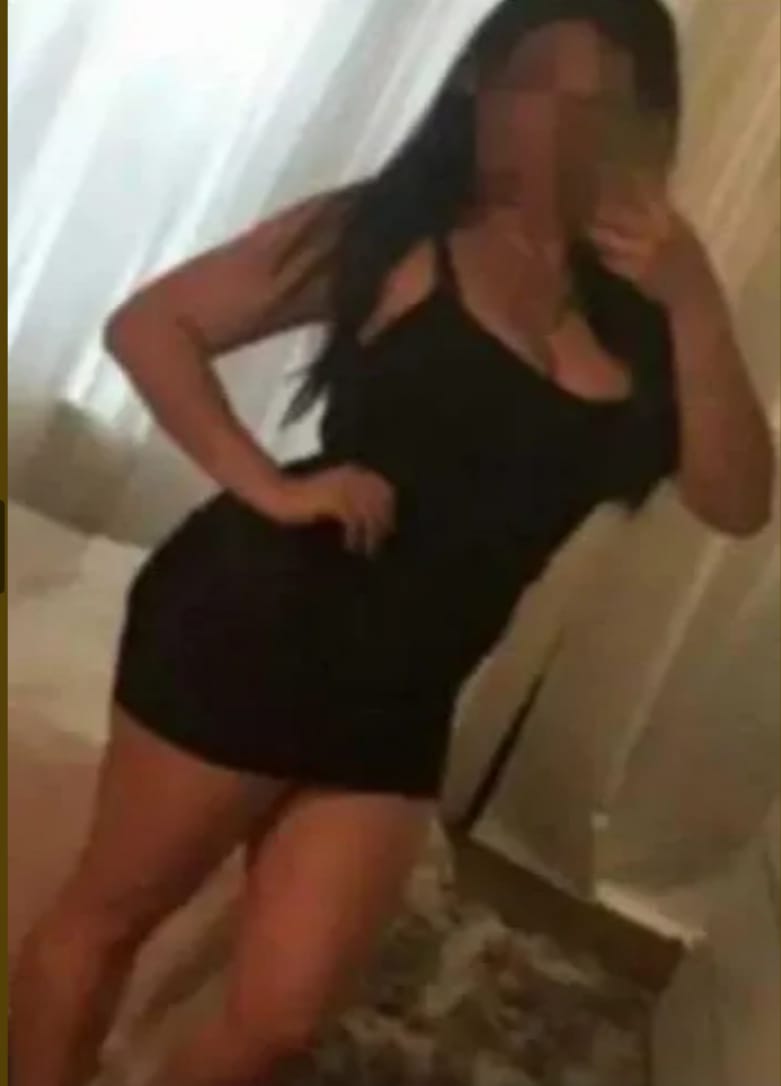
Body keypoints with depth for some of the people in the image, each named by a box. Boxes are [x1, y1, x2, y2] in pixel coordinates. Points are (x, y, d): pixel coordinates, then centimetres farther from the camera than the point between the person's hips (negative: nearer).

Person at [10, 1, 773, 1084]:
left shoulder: (637, 306, 4)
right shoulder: (394, 229, -5)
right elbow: (151, 325, -5)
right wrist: (267, 488, -16)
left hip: (398, 705, 4)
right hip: (253, 633, -3)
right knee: (109, 913, 13)